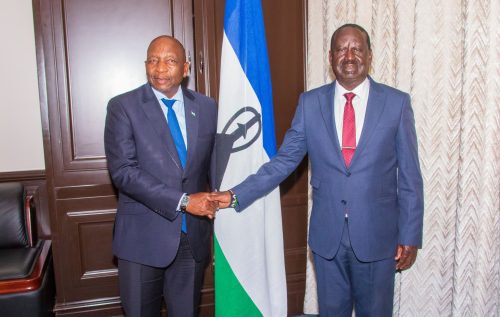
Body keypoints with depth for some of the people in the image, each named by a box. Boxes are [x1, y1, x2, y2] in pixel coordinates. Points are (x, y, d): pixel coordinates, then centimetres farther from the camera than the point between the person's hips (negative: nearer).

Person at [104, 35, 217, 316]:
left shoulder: (207, 108, 4)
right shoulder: (123, 107, -6)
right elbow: (123, 171, -15)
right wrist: (183, 201, -20)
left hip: (193, 236, 3)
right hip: (143, 237, -2)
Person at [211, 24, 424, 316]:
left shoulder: (397, 103, -4)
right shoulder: (310, 103, 0)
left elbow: (409, 177, -2)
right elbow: (284, 161, 0)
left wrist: (411, 236, -2)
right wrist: (237, 195, -7)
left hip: (378, 235, -1)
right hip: (327, 235, 1)